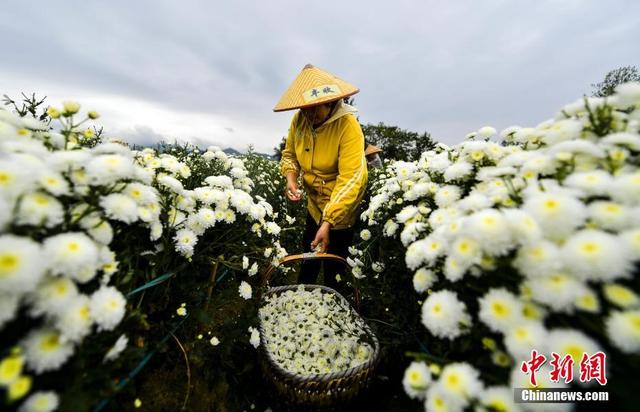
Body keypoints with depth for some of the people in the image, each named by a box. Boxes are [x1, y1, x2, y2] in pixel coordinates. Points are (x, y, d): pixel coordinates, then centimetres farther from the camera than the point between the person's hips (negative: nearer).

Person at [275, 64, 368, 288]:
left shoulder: (348, 126, -26)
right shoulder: (299, 120, -8)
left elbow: (350, 179, -31)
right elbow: (289, 154, 6)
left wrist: (328, 222, -37)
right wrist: (291, 179, -15)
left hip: (341, 209, -5)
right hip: (314, 203, 6)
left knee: (333, 267, 11)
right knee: (308, 256, 25)